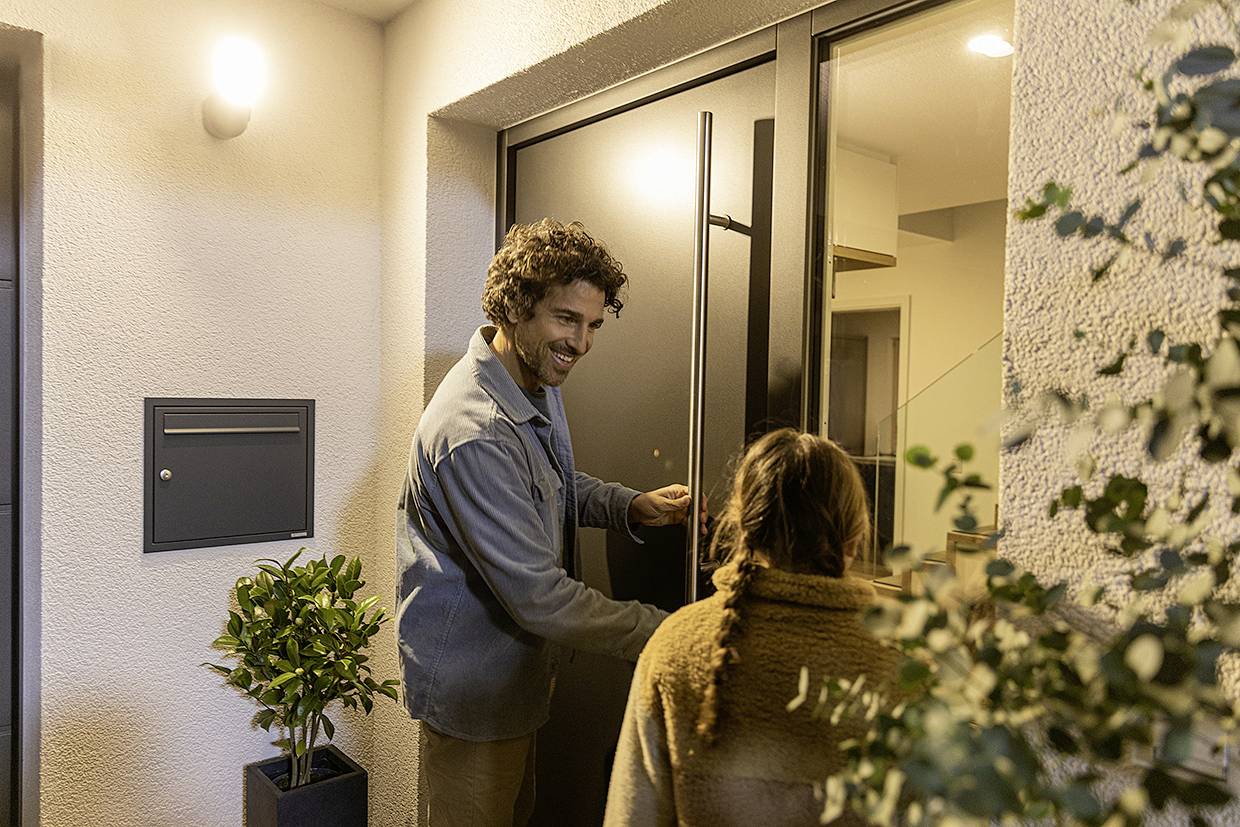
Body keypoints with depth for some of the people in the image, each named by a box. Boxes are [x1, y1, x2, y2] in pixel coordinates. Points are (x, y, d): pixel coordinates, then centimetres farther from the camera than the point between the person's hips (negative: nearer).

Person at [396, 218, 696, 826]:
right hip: (473, 683, -9)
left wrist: (633, 506, -3)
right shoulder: (475, 432, -32)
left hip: (517, 669, 9)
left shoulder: (538, 382, 0)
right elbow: (538, 595, -30)